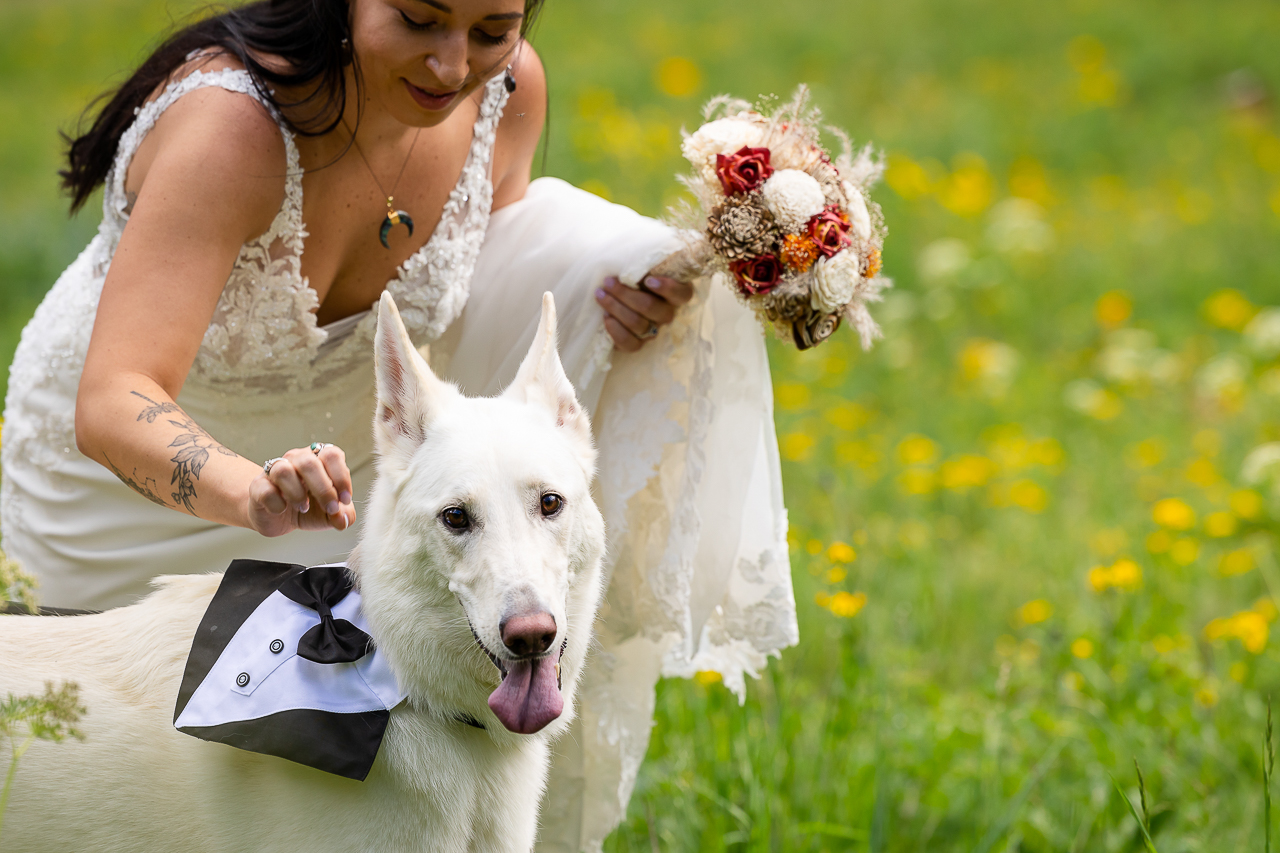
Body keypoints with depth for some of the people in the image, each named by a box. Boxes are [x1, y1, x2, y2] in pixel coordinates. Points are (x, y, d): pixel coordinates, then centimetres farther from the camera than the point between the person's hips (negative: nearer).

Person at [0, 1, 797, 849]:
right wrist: (256, 496, -67)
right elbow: (110, 407, -47)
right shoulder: (230, 121, -38)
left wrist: (633, 296, -20)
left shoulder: (508, 89, -19)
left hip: (350, 424, 6)